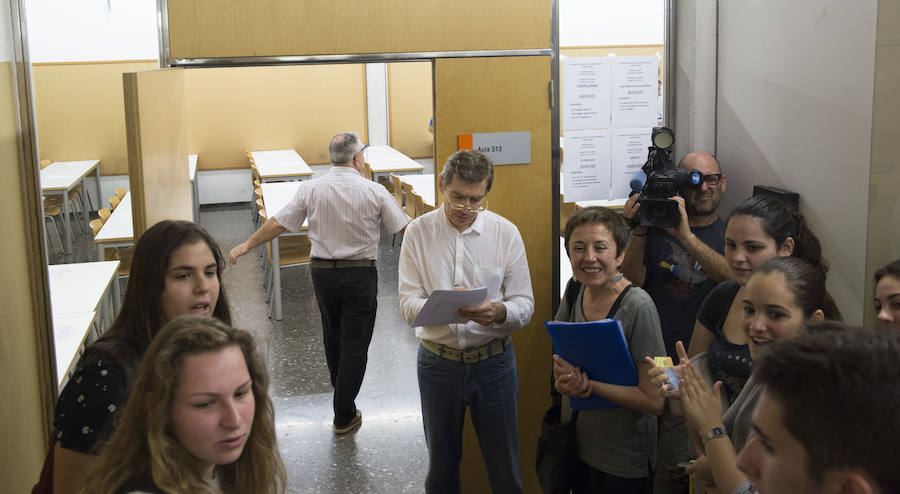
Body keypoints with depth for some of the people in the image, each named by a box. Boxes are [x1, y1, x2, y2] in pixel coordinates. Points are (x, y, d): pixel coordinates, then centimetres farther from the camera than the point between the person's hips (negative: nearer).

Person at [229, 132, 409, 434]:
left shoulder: (311, 189, -6)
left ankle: (342, 395, 41)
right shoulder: (374, 192, -10)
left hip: (323, 273, 3)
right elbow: (404, 227, -2)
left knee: (332, 336, 22)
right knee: (355, 344, 4)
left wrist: (246, 245, 12)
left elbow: (278, 224, -1)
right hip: (360, 275, -3)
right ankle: (344, 415, 6)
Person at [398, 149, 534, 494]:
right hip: (438, 361, 0)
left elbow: (525, 304, -4)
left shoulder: (506, 233, -4)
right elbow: (407, 304, -8)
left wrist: (498, 313, -26)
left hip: (493, 361, 0)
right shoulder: (418, 232, -4)